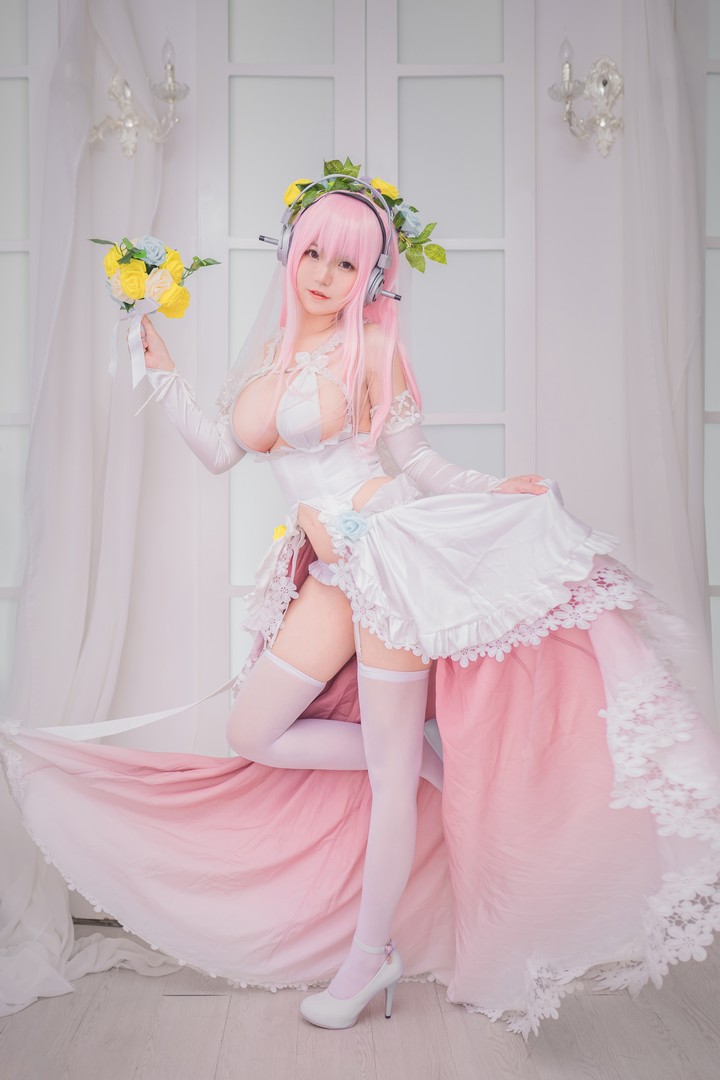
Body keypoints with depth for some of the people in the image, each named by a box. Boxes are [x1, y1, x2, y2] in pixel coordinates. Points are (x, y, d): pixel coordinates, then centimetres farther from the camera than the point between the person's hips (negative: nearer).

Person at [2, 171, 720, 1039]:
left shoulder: (369, 350, -2)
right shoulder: (270, 350, 14)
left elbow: (412, 456, 0)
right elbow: (216, 451, 16)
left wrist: (491, 490, -15)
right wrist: (160, 369, 13)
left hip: (393, 550, -7)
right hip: (331, 573, 7)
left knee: (389, 774, 0)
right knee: (250, 736, 5)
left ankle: (369, 959, 17)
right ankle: (425, 761, 15)